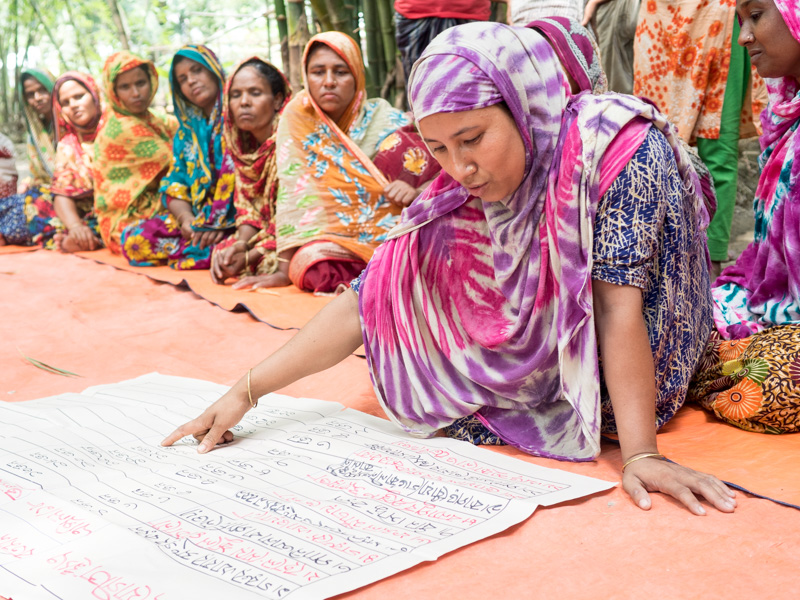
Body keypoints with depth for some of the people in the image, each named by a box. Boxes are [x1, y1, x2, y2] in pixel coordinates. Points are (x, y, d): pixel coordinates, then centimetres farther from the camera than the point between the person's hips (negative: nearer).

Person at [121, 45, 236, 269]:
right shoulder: (186, 131, 18)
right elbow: (174, 184, 11)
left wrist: (219, 222, -21)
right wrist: (185, 217, -11)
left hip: (234, 218, -6)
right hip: (196, 215, 6)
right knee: (134, 238, -13)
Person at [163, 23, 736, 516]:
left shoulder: (619, 147, -29)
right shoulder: (456, 198, -15)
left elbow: (619, 301, -32)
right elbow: (368, 301, -14)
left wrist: (640, 454, -35)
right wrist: (246, 391, -18)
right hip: (526, 367, 5)